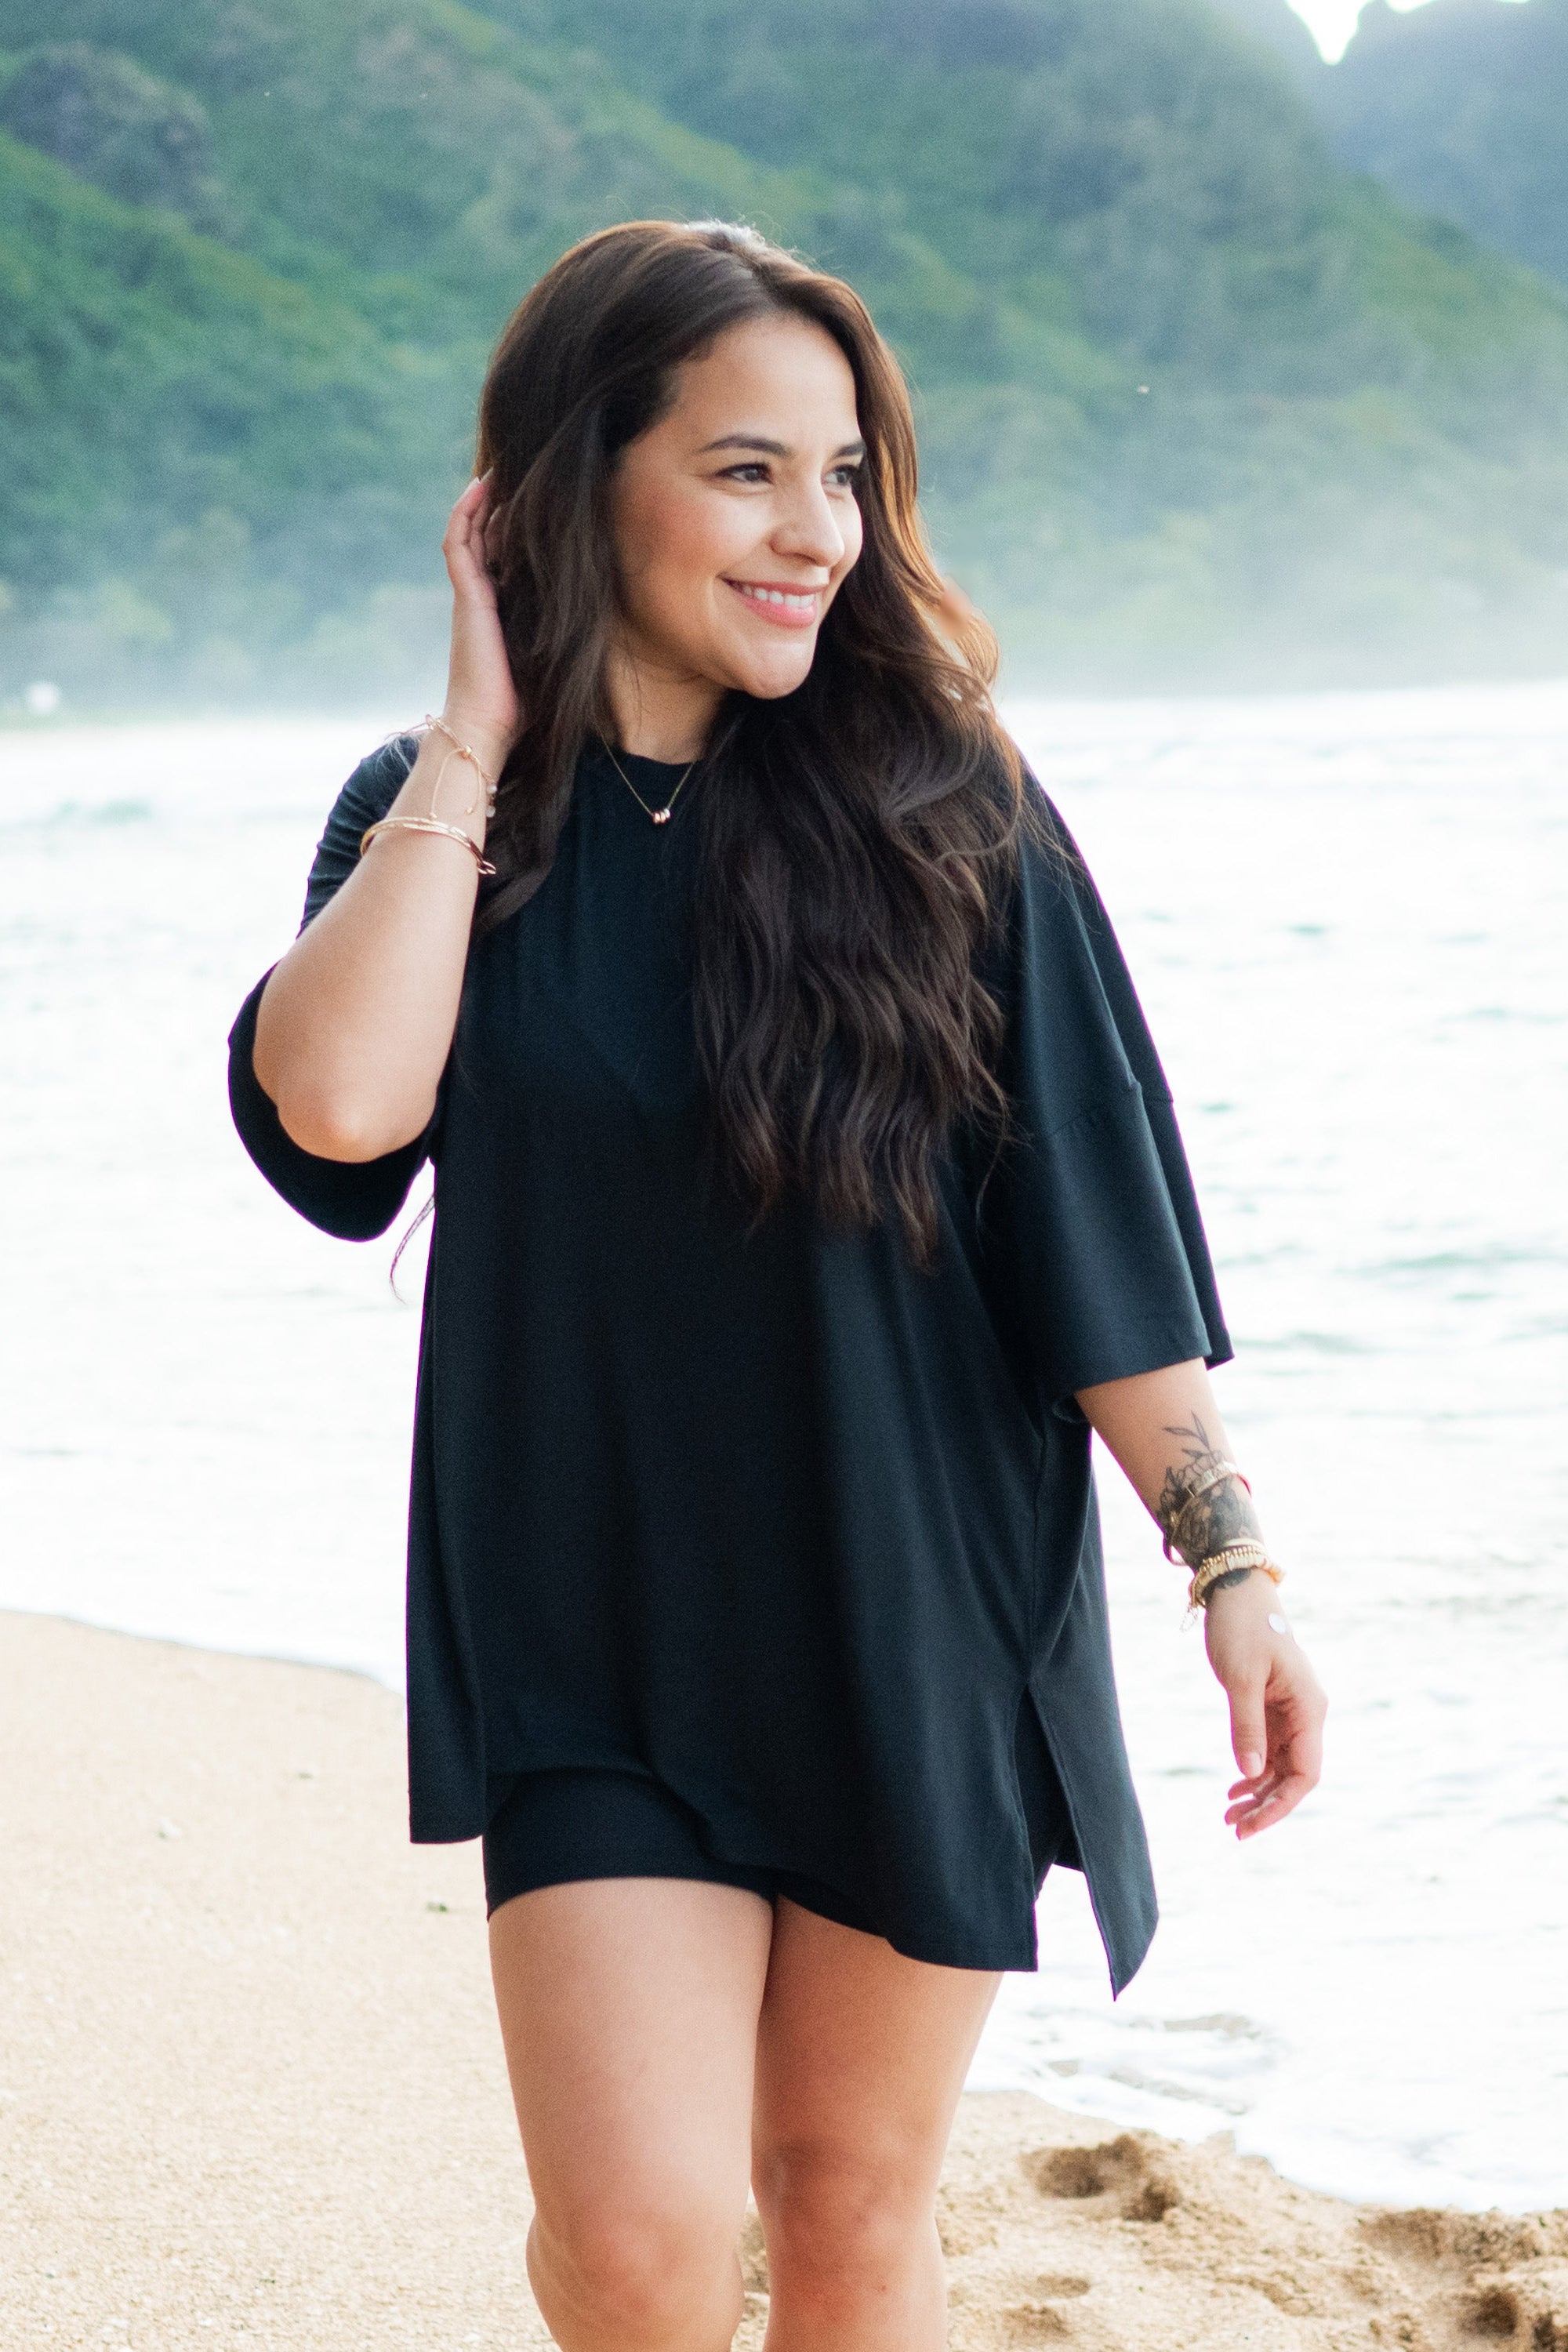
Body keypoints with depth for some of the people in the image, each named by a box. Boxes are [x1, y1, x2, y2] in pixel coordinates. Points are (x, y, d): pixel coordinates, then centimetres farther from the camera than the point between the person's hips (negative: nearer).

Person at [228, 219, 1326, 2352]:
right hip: (599, 1633, 0)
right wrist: (479, 733, -14)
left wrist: (1229, 1557, -9)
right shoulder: (446, 818, -2)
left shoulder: (937, 809, -5)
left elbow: (1099, 1216, -4)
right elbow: (336, 1100, -22)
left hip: (922, 1614, 0)